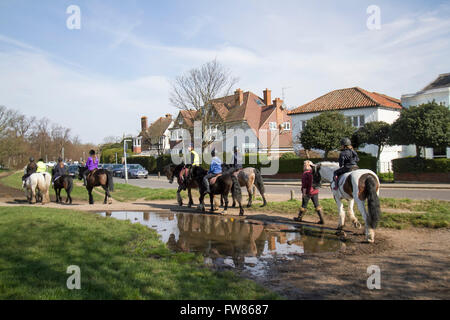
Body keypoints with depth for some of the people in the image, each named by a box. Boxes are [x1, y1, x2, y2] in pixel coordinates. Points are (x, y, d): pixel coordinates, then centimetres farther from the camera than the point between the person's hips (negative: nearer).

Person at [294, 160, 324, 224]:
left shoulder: (305, 173, -15)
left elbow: (304, 184, -18)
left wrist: (303, 193, -15)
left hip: (307, 192, -6)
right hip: (315, 191, 6)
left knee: (304, 206, 8)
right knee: (317, 205, 6)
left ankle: (299, 218, 24)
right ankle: (322, 220, 2)